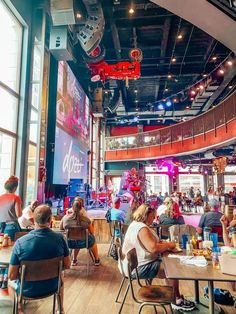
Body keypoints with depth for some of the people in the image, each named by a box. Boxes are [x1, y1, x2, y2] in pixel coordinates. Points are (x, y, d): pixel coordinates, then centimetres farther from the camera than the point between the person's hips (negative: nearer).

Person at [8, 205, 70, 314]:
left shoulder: (20, 242, -23)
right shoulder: (60, 238, -19)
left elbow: (12, 275, -14)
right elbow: (67, 266, -7)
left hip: (27, 290, -1)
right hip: (52, 287, 1)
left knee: (10, 282, 31)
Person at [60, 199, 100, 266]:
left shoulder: (65, 217, -13)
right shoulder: (86, 219, -17)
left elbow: (61, 228, 5)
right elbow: (92, 232, -4)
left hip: (69, 243, 2)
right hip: (82, 243, -2)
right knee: (92, 238, 30)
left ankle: (74, 260, 45)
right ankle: (97, 260, 45)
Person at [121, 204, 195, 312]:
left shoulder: (136, 224, 10)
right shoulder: (141, 228, -24)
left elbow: (151, 243, 17)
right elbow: (153, 248, -30)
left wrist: (164, 243, 2)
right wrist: (169, 245, -13)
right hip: (140, 268, -11)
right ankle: (178, 301, 11)